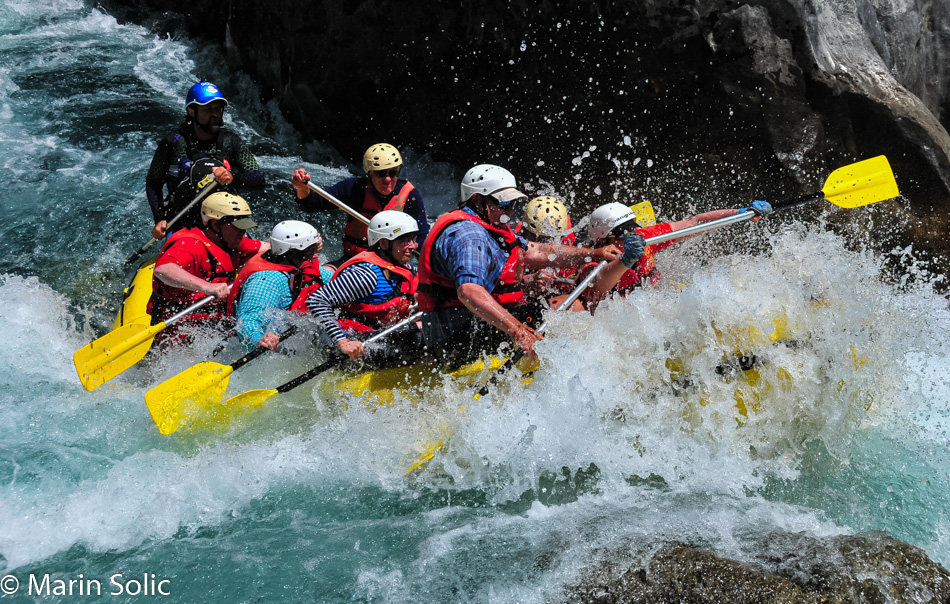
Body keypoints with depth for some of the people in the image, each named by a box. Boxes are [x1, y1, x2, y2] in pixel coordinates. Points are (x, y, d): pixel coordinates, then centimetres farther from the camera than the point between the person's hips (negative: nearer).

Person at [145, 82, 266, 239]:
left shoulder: (231, 142, 3)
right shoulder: (173, 143, -2)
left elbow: (259, 180, -4)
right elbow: (153, 183, 6)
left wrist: (233, 177, -24)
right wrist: (159, 219, -6)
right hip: (181, 225, -2)